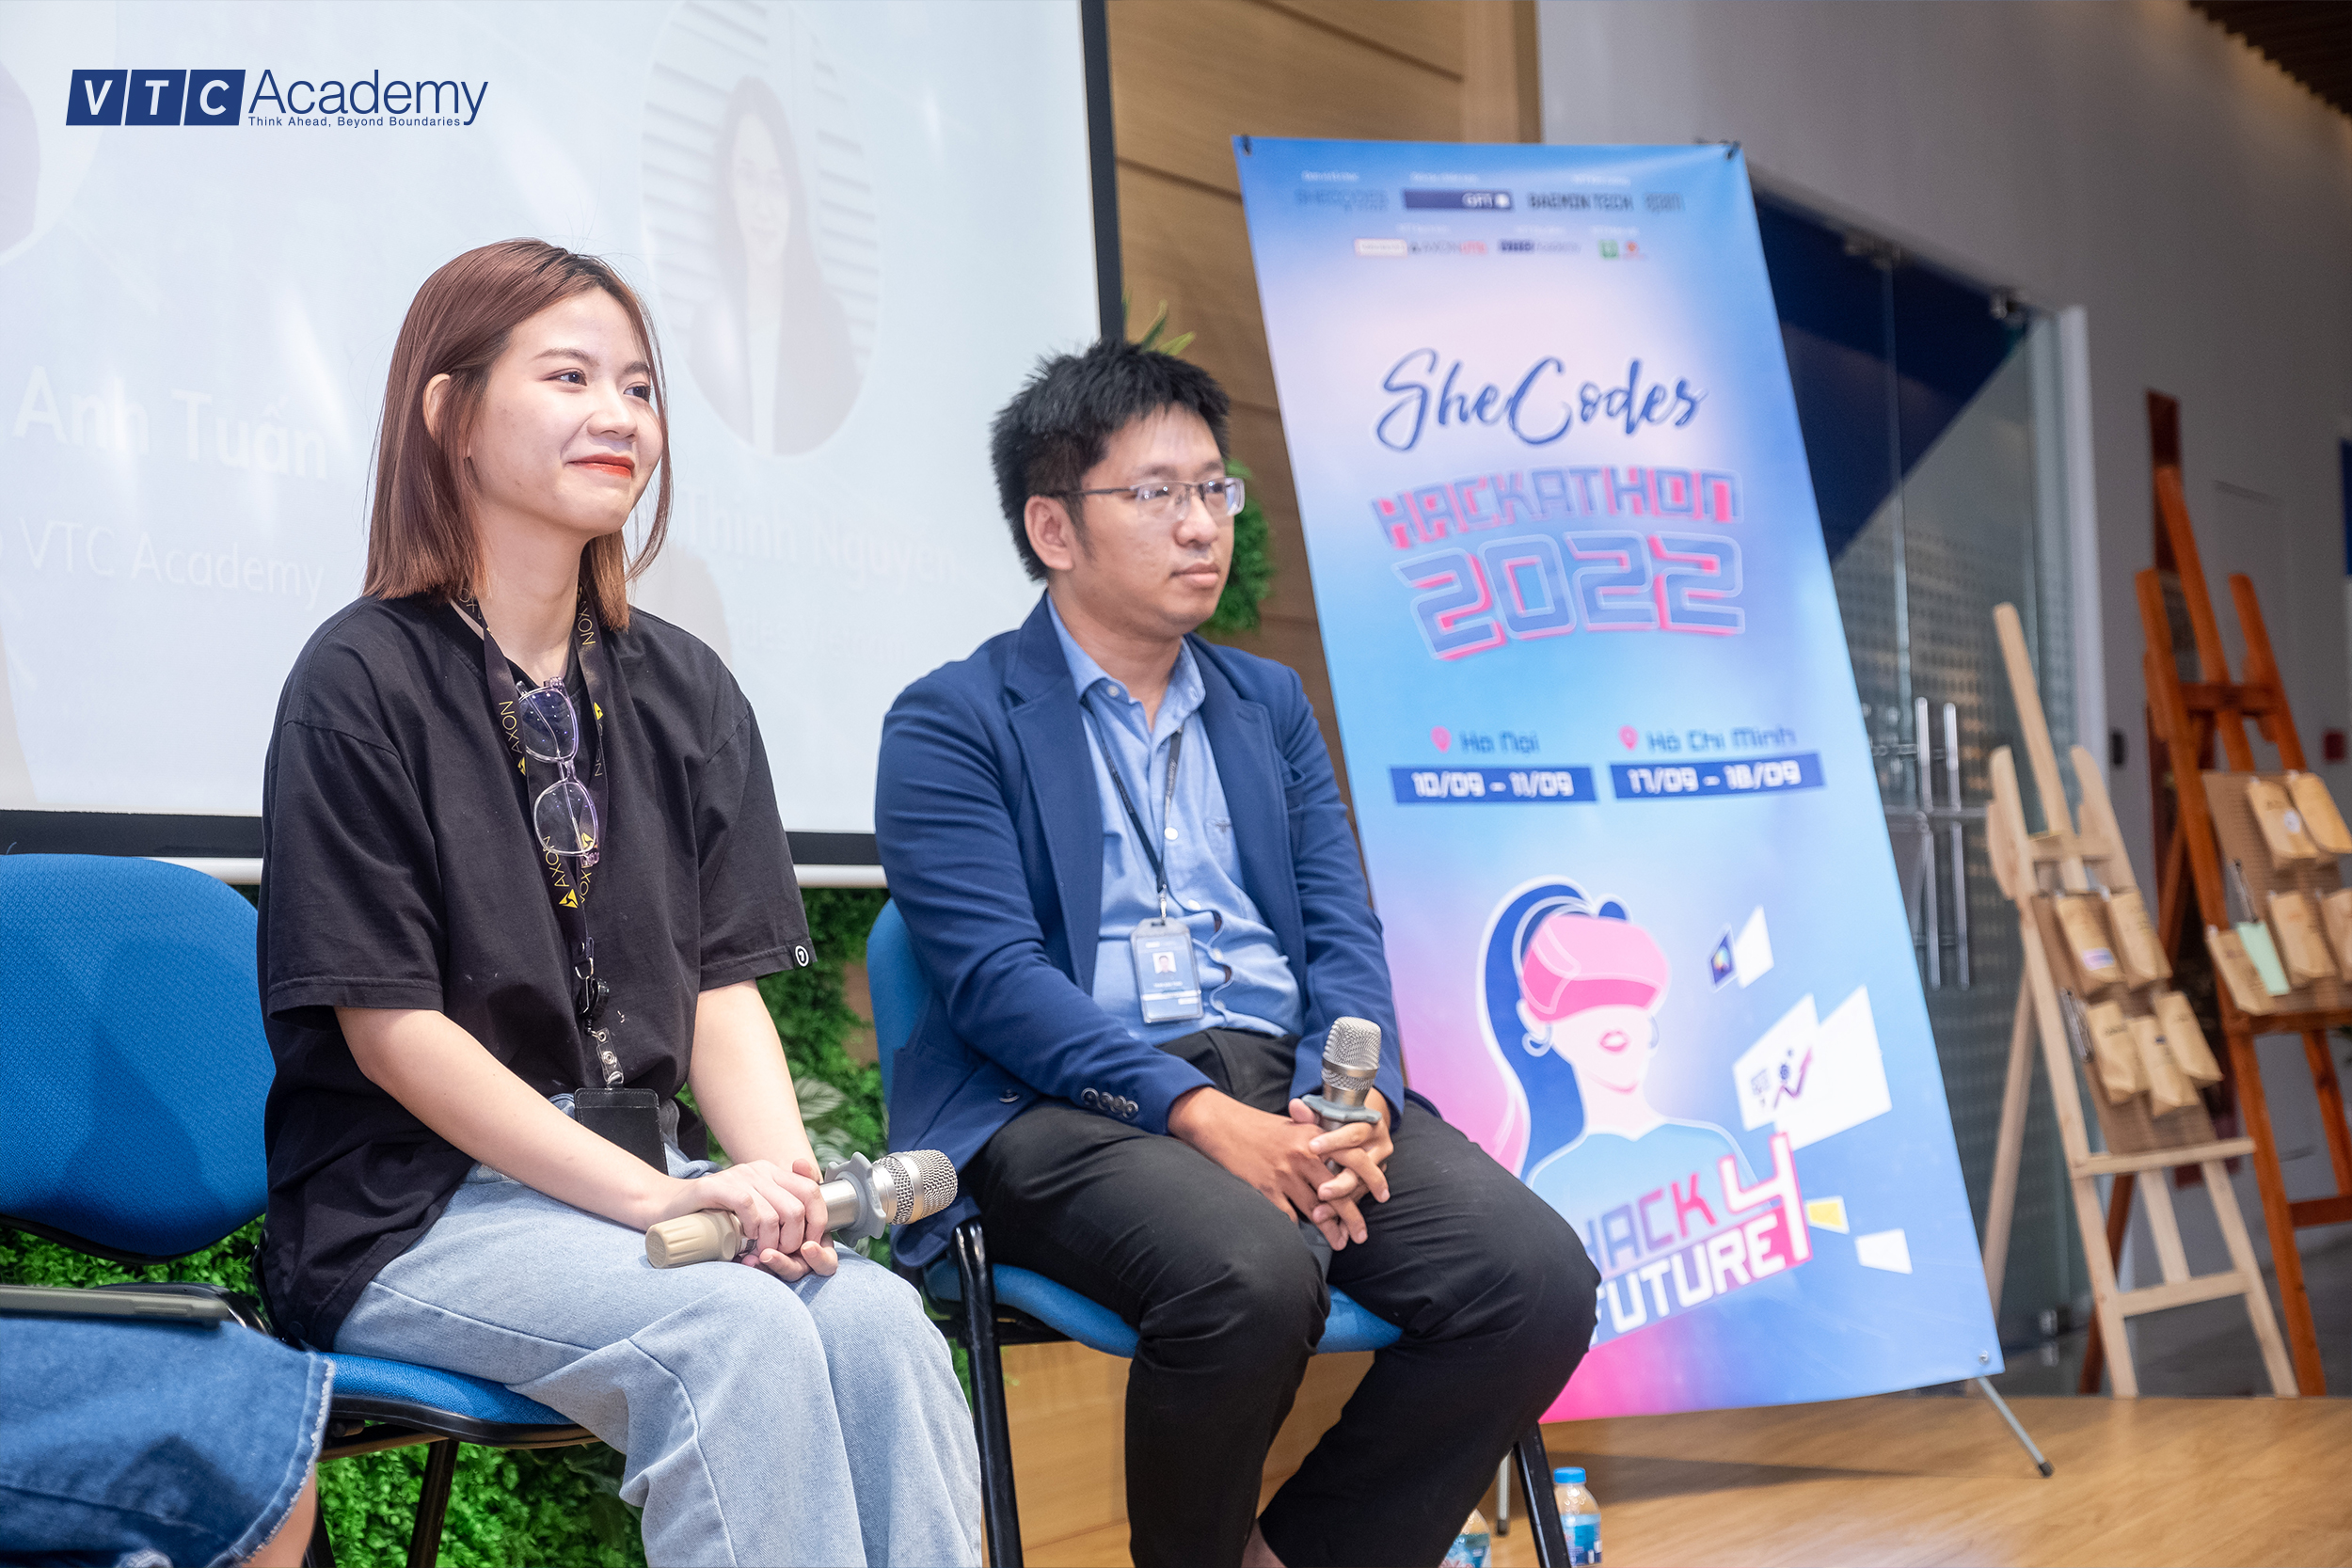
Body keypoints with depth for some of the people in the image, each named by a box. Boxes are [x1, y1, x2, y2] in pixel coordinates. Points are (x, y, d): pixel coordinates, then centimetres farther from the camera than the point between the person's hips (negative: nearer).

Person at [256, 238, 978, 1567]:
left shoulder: (685, 693, 12)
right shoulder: (364, 683, -5)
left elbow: (724, 985, 9)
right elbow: (393, 1028, -10)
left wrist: (783, 1177, -13)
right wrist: (661, 1198, -17)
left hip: (646, 1172, 5)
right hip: (411, 1212, -5)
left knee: (880, 1322, -25)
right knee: (738, 1334, -31)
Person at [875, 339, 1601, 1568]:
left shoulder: (1270, 705, 21)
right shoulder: (952, 723, 3)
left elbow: (1342, 936, 12)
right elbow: (995, 978, -9)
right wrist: (1199, 1114, -22)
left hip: (1290, 1085, 5)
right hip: (1070, 1109, -5)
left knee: (1538, 1282, -19)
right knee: (1253, 1275, -36)